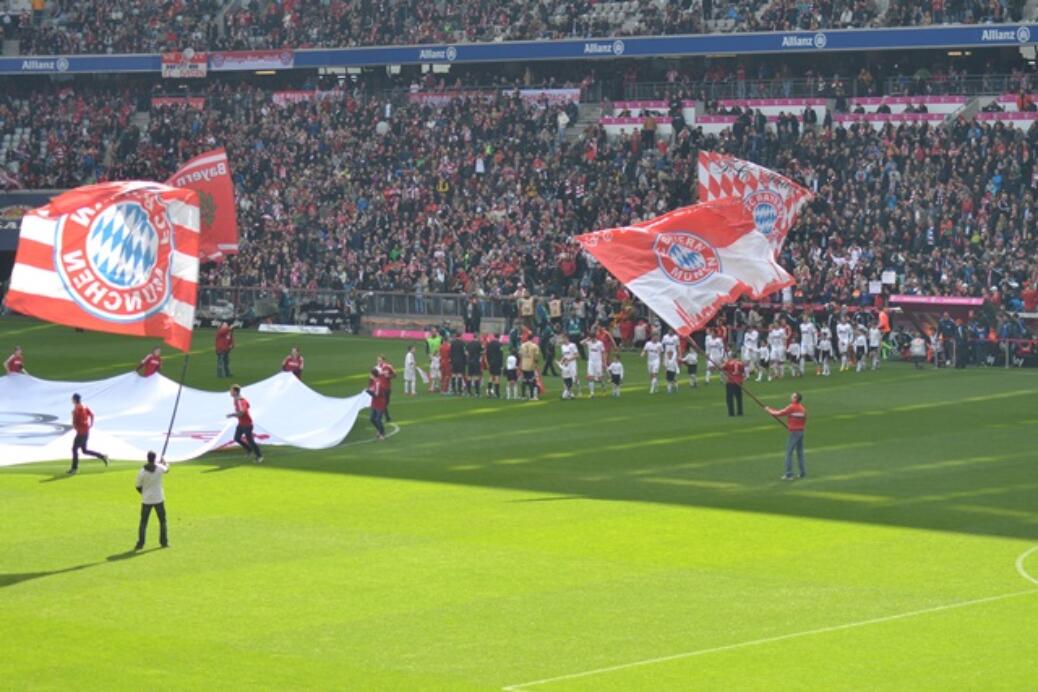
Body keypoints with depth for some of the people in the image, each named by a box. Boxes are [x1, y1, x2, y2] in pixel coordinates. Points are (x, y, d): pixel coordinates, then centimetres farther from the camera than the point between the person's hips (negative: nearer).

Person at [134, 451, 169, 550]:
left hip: (146, 500, -1)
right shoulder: (160, 468, -10)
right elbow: (167, 469, 15)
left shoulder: (142, 472, -15)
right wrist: (164, 462, 37)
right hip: (158, 499, 1)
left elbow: (138, 486, -4)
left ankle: (140, 544, 0)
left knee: (143, 522, 6)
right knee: (162, 520, 17)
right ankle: (164, 542, 20)